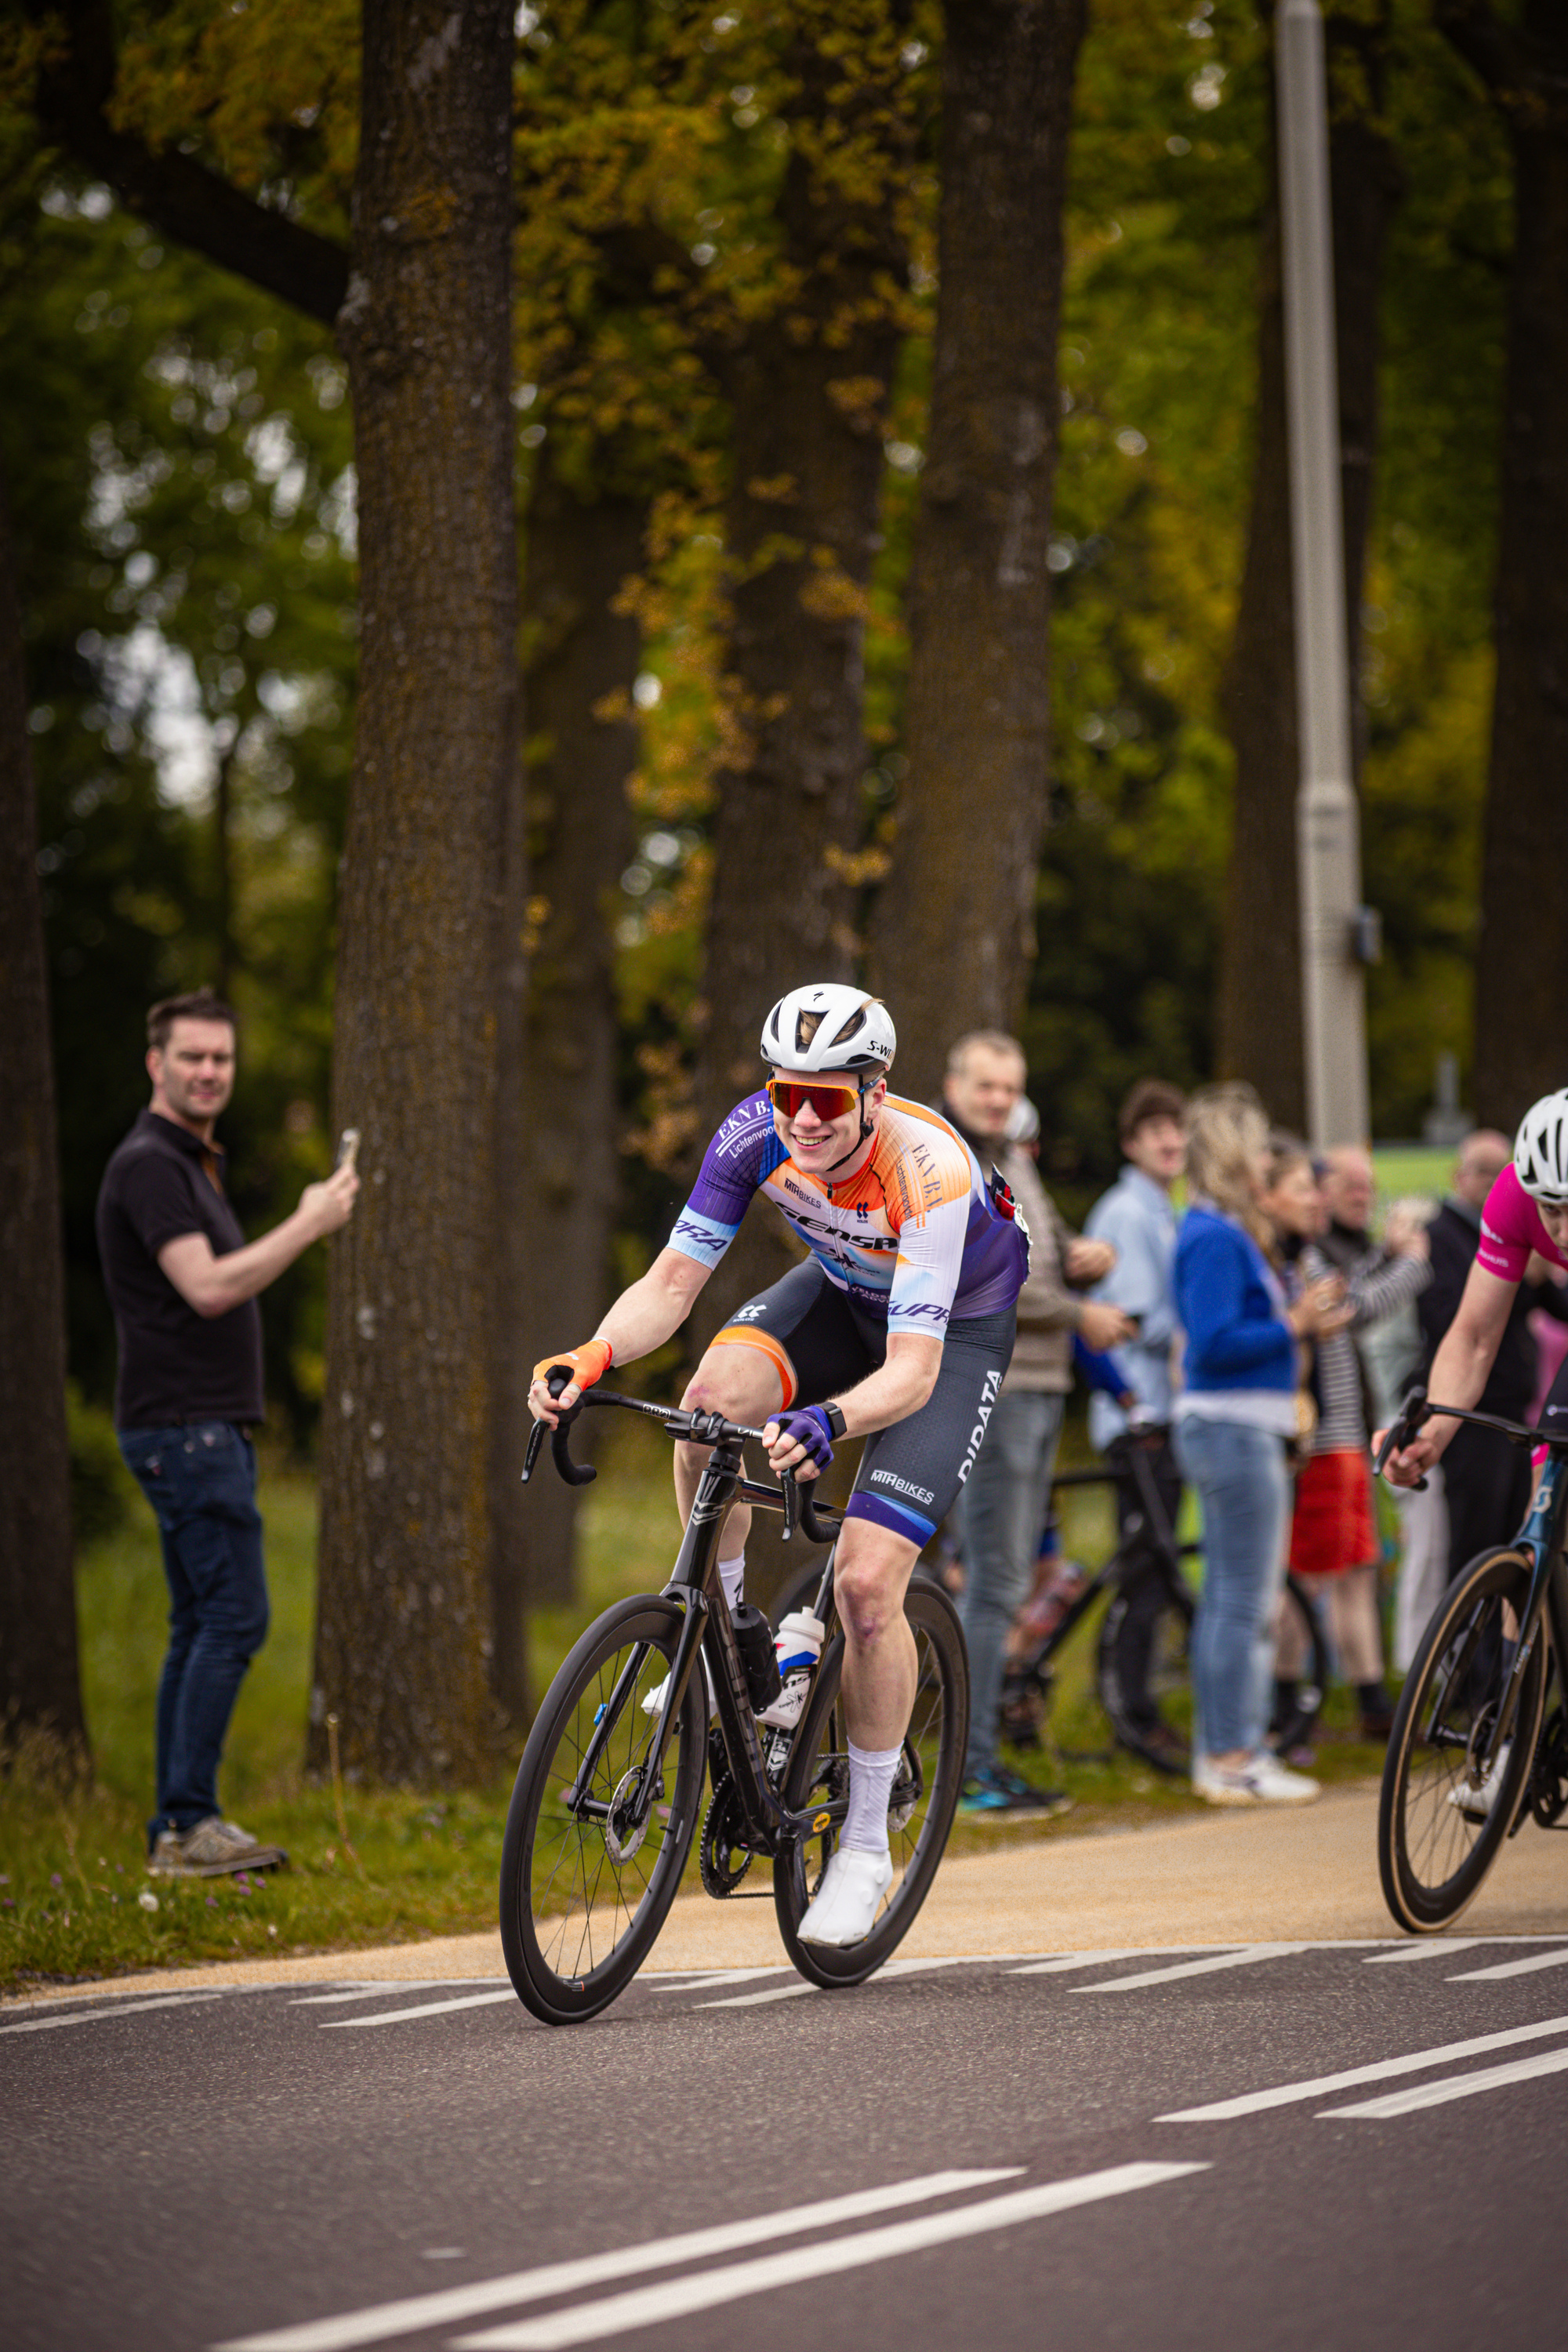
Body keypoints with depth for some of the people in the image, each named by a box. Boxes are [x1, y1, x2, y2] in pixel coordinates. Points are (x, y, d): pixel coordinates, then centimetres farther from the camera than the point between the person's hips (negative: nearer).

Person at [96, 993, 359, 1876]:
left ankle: (179, 1829, 9)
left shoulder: (195, 1166, 20)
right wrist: (310, 1224, -17)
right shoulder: (148, 1165, -13)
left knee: (204, 1624, 8)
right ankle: (190, 1821, -14)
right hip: (183, 1429, -10)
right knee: (234, 1615, -14)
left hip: (210, 1430, 10)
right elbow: (208, 1288, -24)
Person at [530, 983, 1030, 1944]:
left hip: (956, 1328, -4)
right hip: (845, 1290, 4)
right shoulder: (756, 1134, -24)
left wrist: (827, 1422, -61)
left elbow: (914, 1368, -41)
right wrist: (591, 1358, -40)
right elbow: (671, 1283, -21)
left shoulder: (928, 1169, -38)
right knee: (714, 1397, -29)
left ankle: (866, 1847, 0)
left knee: (867, 1581, -17)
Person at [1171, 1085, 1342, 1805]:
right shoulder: (1218, 1239, -15)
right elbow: (1214, 1344, -22)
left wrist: (1298, 1318, 13)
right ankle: (1234, 1760, -5)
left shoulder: (1220, 1233, 16)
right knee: (1245, 1602, -8)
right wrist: (1293, 1326, -17)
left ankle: (1219, 1751, 19)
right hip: (1233, 1428, -11)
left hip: (1230, 1428, 11)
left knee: (1227, 1599, 14)